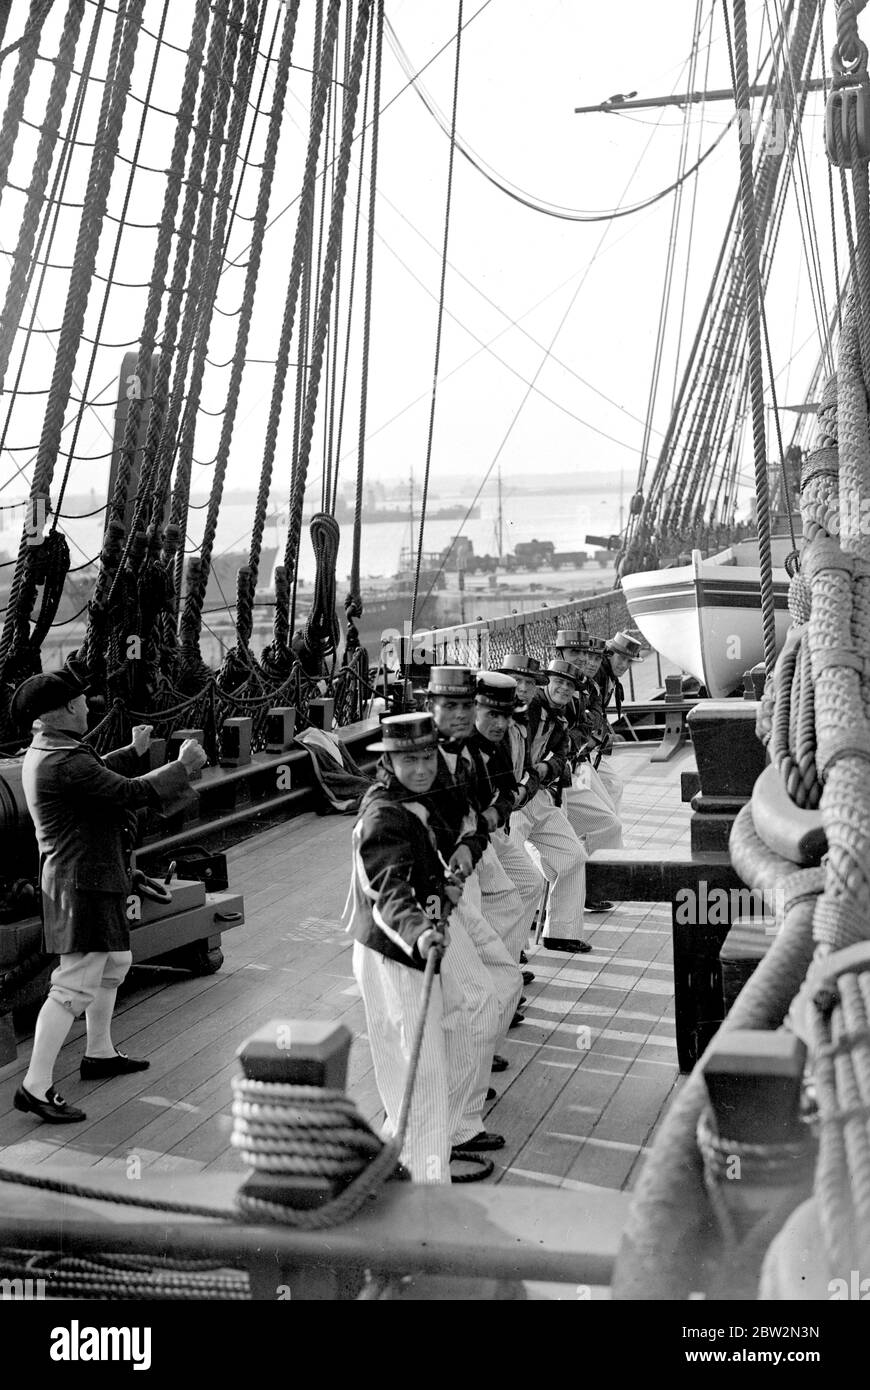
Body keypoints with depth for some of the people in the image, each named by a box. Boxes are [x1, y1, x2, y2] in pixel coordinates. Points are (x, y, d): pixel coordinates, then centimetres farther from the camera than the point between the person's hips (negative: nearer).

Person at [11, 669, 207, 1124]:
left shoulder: (46, 753, 9)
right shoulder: (64, 763, -24)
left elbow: (97, 776, 27)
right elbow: (132, 793, -24)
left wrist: (133, 751, 30)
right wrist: (183, 766, -12)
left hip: (95, 878, 11)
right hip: (84, 883, -11)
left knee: (115, 963, 24)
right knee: (75, 984, -8)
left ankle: (100, 1054, 38)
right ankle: (35, 1087, -2)